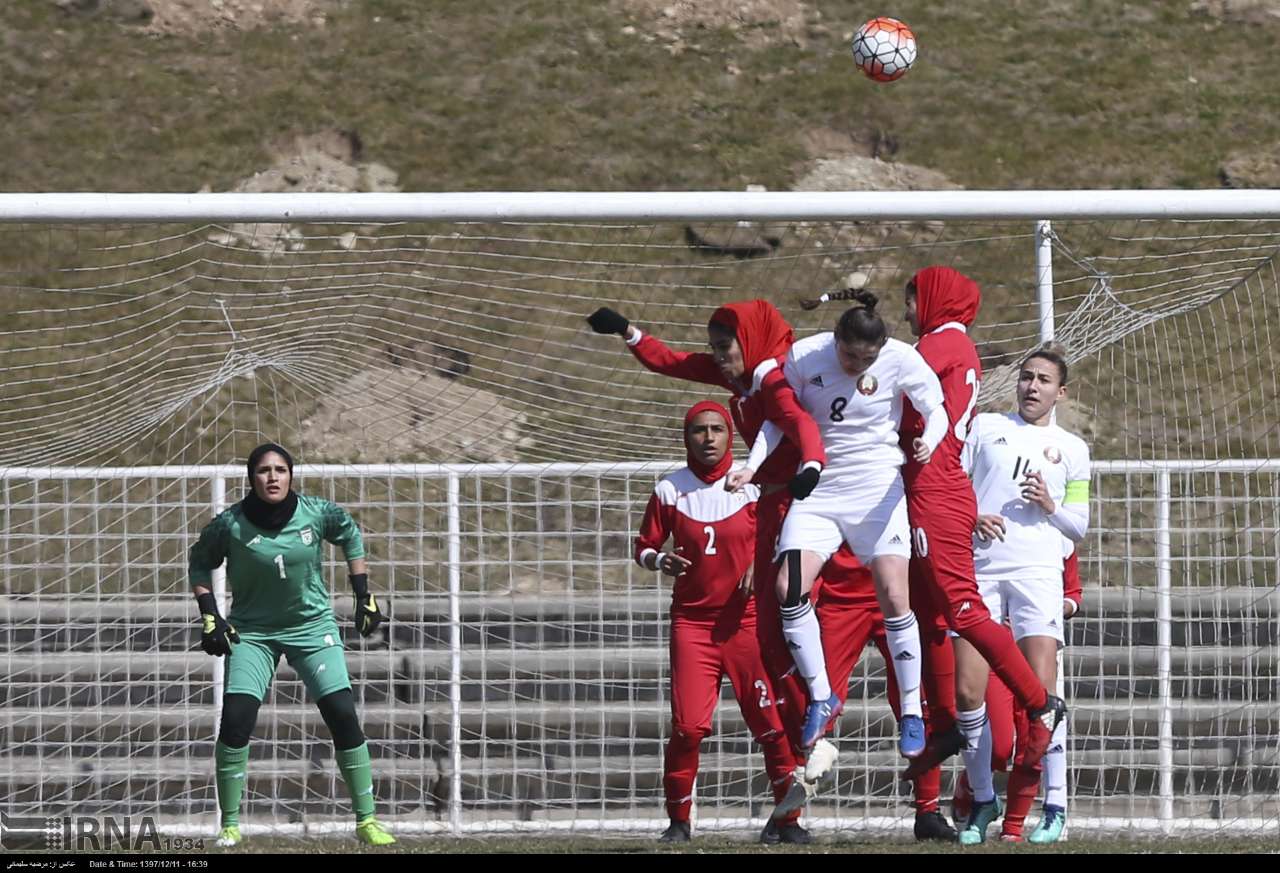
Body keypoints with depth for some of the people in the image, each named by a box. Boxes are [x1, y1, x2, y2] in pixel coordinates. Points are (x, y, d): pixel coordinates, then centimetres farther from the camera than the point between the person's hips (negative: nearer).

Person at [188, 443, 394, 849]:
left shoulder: (317, 514, -13)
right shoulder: (230, 525, -16)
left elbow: (350, 535, 8)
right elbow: (200, 562, 1)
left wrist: (364, 596, 7)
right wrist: (209, 617, -7)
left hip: (312, 627, 1)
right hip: (252, 631, -1)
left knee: (343, 717, -7)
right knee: (235, 720, -15)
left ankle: (366, 820, 4)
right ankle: (230, 825, -2)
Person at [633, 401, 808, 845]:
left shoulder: (751, 487, 0)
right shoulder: (669, 490, 3)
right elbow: (645, 547, 10)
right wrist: (660, 560, -12)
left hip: (746, 620, 0)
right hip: (692, 621, 0)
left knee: (773, 722, -5)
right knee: (688, 725, -11)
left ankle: (786, 818, 8)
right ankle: (678, 821, 4)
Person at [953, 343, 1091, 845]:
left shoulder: (1071, 449, 17)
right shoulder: (986, 427, 16)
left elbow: (1080, 525, 18)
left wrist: (1052, 508, -3)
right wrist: (969, 519, -6)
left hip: (1038, 572, -1)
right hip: (979, 571, 1)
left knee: (1040, 688, -15)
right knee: (967, 691, -7)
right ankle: (983, 799, 8)